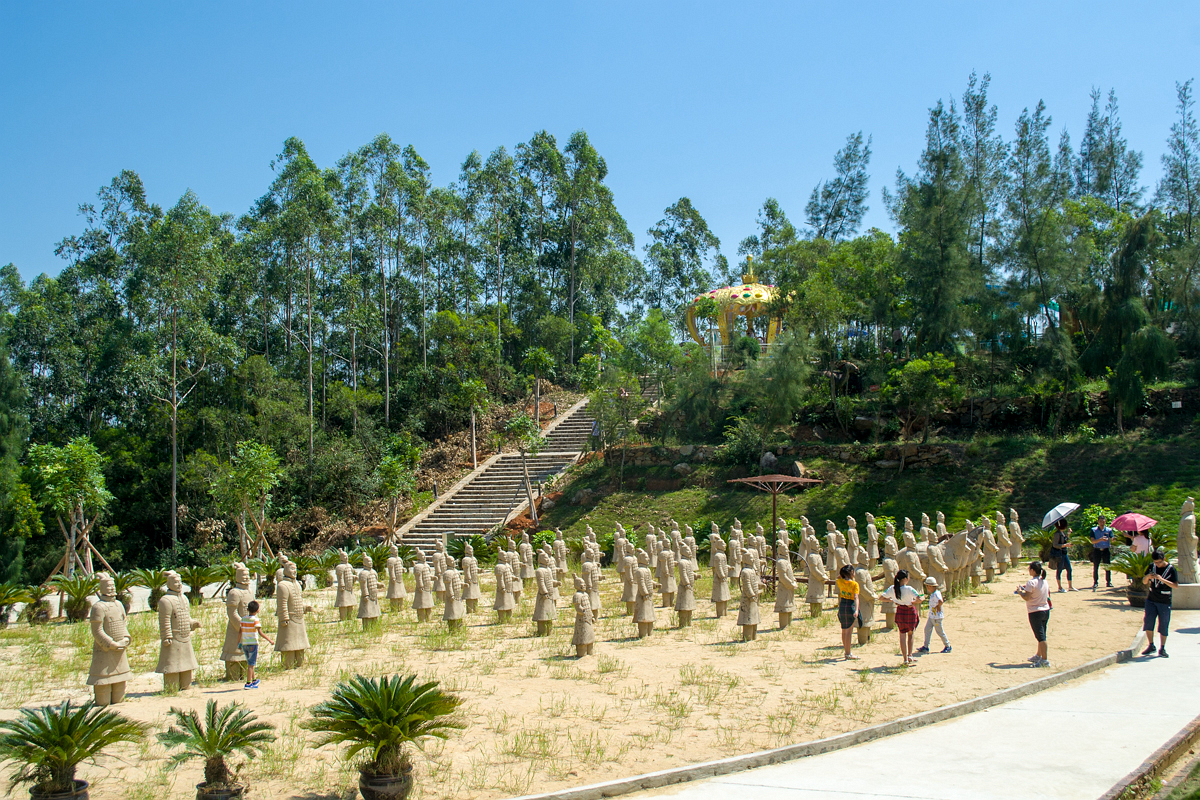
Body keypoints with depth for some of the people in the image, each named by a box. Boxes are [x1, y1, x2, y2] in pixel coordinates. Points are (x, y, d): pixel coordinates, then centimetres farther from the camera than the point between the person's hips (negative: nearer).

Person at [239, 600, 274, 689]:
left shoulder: (243, 619, 6)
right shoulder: (255, 620, -11)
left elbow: (240, 632, 11)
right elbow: (260, 633, -18)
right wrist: (269, 640, -15)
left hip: (244, 644, 6)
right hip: (253, 644, -6)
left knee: (250, 663, 19)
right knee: (251, 664, -3)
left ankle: (254, 680, 33)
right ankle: (248, 683, -3)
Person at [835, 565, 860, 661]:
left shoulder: (840, 582, 2)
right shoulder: (855, 584, -11)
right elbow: (856, 597, -23)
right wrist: (856, 610, -33)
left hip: (842, 606, 5)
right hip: (851, 607, -5)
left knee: (844, 631, 16)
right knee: (849, 631, -1)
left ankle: (847, 651, 27)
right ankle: (848, 654, 0)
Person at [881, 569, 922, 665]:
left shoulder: (892, 588, -7)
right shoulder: (909, 589, -19)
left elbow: (882, 597, 0)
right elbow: (919, 599, -30)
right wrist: (913, 602, -11)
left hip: (900, 612, 3)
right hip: (910, 611, -2)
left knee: (902, 635, 10)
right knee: (910, 634, 20)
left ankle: (905, 659, 8)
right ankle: (909, 655, 14)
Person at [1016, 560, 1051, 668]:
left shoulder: (1031, 583, -17)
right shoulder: (1044, 581, 7)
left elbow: (1027, 598, -19)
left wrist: (1020, 592, 0)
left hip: (1035, 612, -8)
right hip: (1046, 610, 8)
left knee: (1040, 636, -5)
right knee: (1042, 635, 18)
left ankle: (1044, 660, -5)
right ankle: (1038, 656, 32)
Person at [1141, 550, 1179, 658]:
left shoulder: (1171, 569, -7)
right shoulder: (1152, 567, 4)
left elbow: (1175, 585, -13)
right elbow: (1144, 582, 10)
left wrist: (1162, 579, -26)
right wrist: (1147, 577, -13)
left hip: (1165, 602, -3)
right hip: (1151, 600, 3)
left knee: (1163, 625, 1)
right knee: (1148, 622, -4)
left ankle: (1162, 648, 12)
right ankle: (1151, 646, 9)